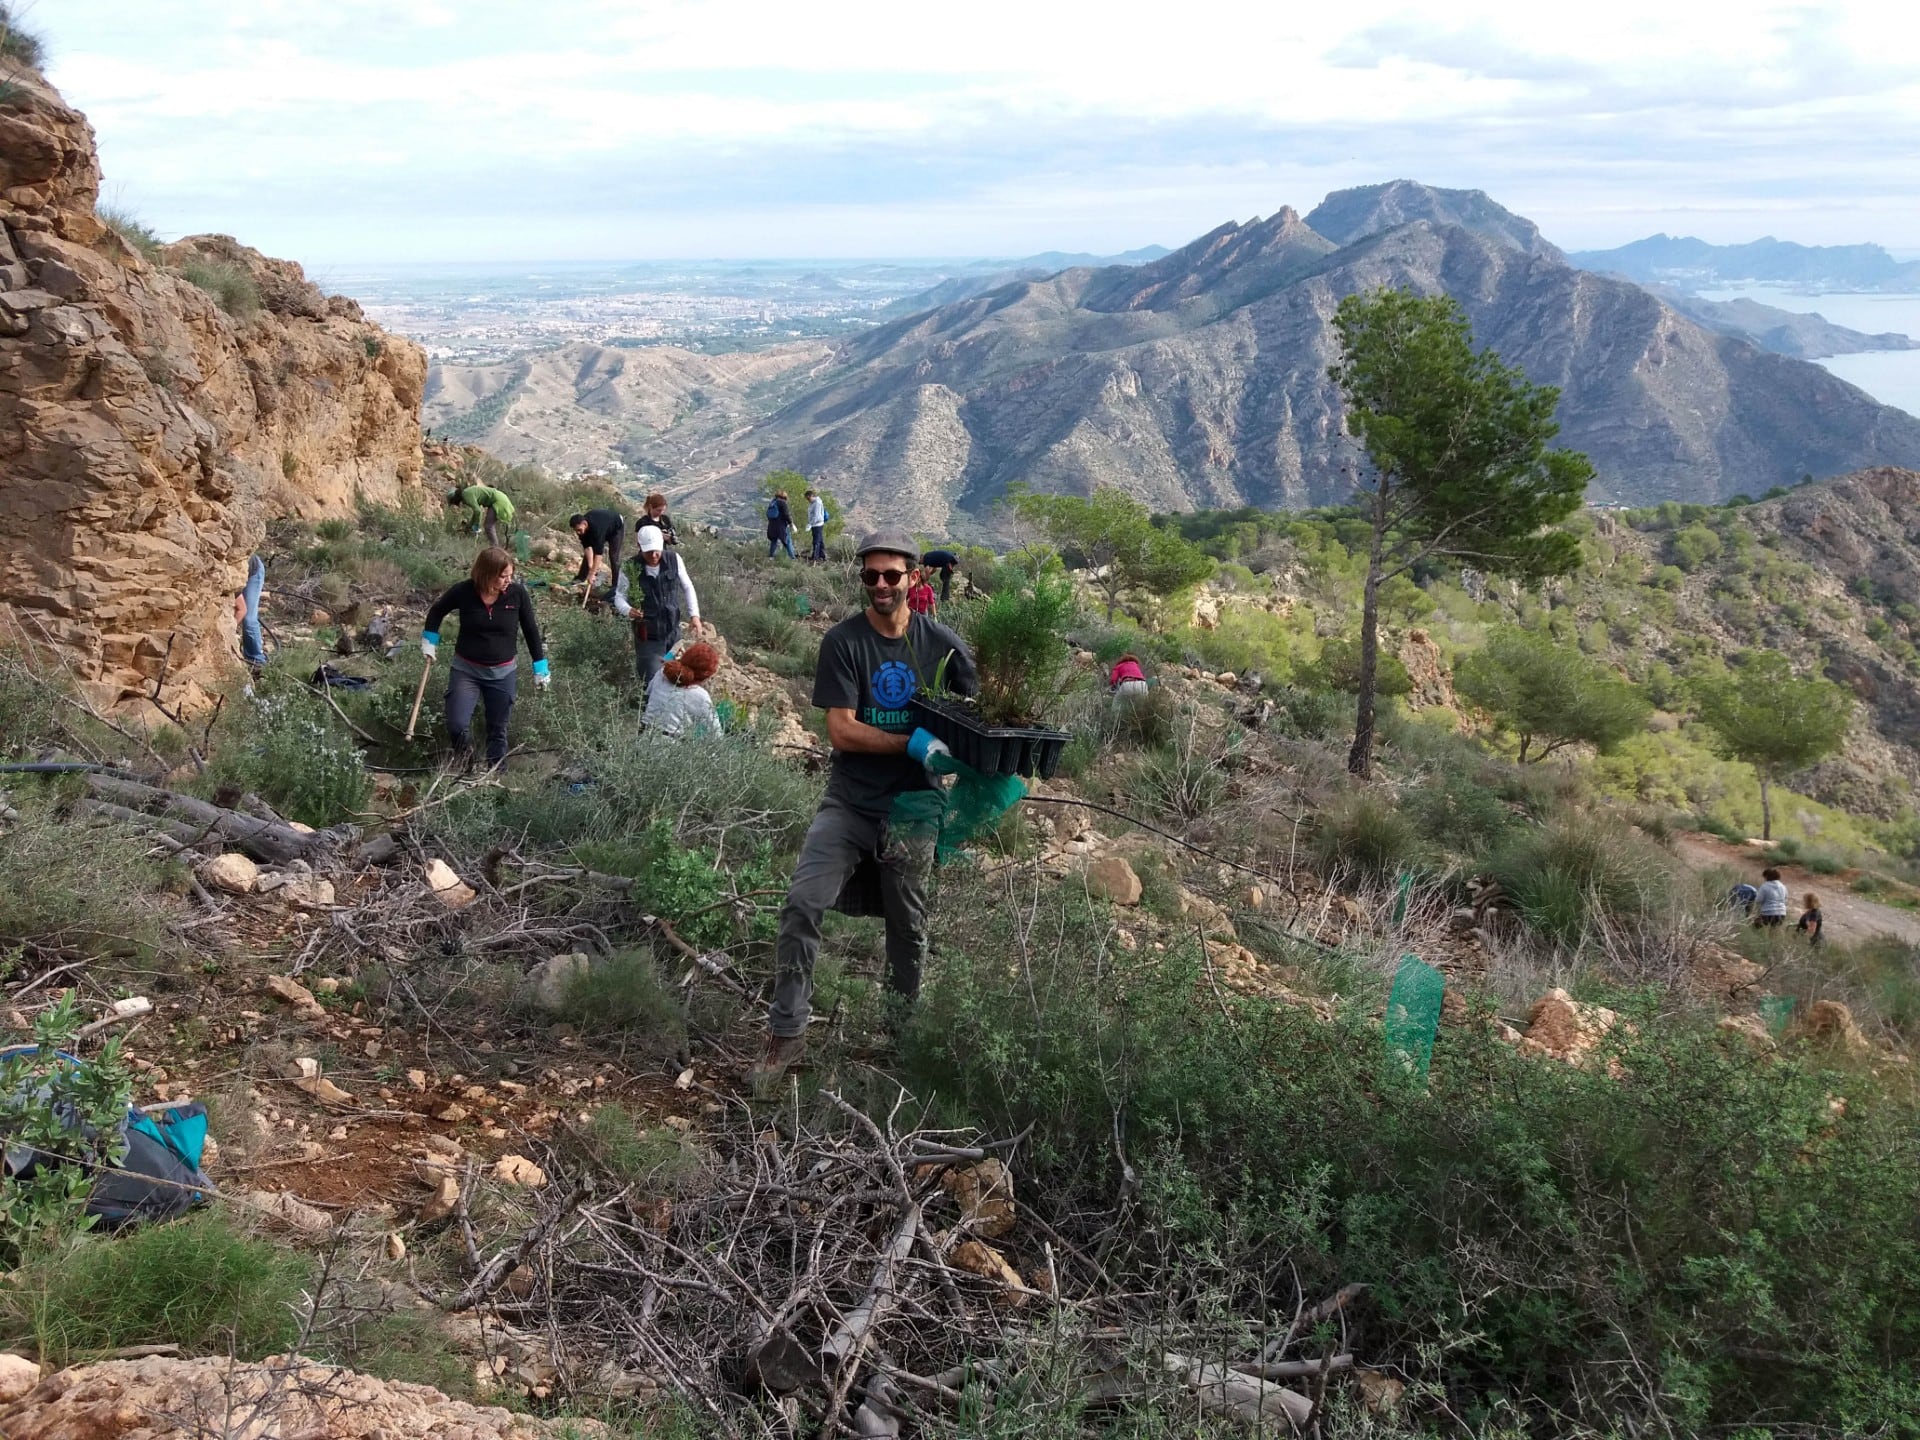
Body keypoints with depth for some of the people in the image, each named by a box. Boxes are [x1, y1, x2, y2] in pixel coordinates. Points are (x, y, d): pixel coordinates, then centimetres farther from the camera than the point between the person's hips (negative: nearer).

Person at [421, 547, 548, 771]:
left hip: (504, 673, 1)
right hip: (466, 669, -1)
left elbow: (531, 630, -1)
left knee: (497, 729, 11)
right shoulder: (464, 591, -16)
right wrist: (429, 641, 4)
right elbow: (437, 610, 6)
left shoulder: (518, 593, -14)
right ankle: (465, 753, 22)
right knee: (456, 725, -11)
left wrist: (540, 668, 3)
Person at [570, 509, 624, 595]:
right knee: (588, 554, 0)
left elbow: (598, 553, -46)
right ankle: (580, 578, 9)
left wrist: (592, 574, -46)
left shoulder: (596, 528, -45)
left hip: (617, 527, -7)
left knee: (614, 556, -15)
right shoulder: (582, 528, -26)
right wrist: (590, 567, -33)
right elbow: (587, 548, -23)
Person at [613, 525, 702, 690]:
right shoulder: (630, 568, -16)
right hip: (648, 636, -4)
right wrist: (628, 610, -31)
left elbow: (687, 588, 5)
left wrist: (694, 615, -3)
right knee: (652, 684, -4)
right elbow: (619, 596, -8)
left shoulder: (674, 560, -8)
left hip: (673, 632, 4)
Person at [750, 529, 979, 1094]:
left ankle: (902, 1023, 35)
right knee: (802, 904, -16)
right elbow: (841, 731, -12)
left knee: (907, 924, 13)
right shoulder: (843, 641, -7)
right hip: (849, 803, -1)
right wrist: (914, 743, -21)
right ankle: (787, 1032, -4)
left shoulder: (940, 643, -1)